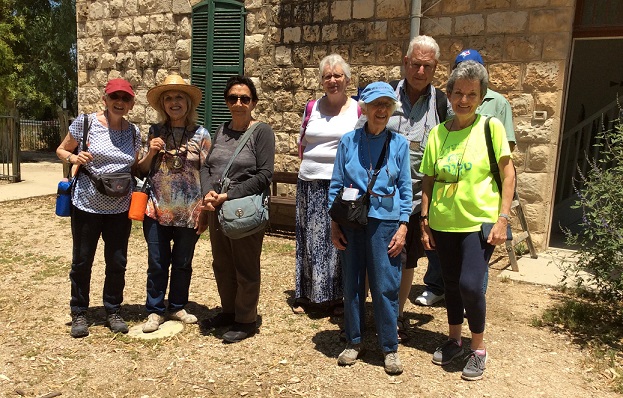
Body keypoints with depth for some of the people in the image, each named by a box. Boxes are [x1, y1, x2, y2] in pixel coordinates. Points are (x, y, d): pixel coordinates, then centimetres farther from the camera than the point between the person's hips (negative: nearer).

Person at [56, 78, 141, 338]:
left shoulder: (133, 132, 4)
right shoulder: (85, 122, -7)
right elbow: (61, 150, 4)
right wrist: (73, 158, -18)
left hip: (120, 208, 3)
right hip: (87, 205, -2)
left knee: (117, 262, 9)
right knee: (81, 261, 9)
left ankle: (113, 311, 28)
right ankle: (79, 313, 27)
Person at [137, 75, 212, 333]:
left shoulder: (201, 134, -2)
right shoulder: (155, 132, 3)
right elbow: (142, 170, 9)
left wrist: (206, 210, -5)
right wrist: (151, 153, -11)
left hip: (189, 213, -1)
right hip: (158, 211, 1)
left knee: (183, 263, 13)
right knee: (157, 263, 7)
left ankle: (177, 307, 31)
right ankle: (154, 311, 23)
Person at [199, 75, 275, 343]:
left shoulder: (262, 131, -8)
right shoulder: (222, 130, 11)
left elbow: (264, 175, -15)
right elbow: (206, 166, 10)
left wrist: (228, 196, -18)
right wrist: (208, 192, -10)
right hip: (216, 210, 7)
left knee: (246, 268, 6)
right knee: (222, 266, 18)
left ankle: (246, 321, 23)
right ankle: (228, 311, 37)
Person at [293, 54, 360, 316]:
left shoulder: (358, 110, 2)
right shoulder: (312, 108, 10)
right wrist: (313, 165, 7)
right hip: (310, 184, 2)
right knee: (310, 239, 8)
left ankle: (336, 296, 17)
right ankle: (305, 294, 20)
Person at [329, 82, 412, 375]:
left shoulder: (399, 143, 3)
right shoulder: (349, 141, 3)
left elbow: (405, 188, 4)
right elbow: (336, 185, 5)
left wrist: (403, 227, -3)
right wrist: (334, 225, 1)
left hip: (385, 222, -1)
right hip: (351, 222, 1)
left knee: (386, 287, 2)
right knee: (352, 284, 10)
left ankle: (390, 347, 19)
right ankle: (354, 341, 27)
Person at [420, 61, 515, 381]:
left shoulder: (491, 127, -4)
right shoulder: (438, 133, 3)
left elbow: (508, 174, -2)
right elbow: (429, 180, 7)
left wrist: (502, 218, -9)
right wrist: (424, 222, 5)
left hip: (480, 222, -3)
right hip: (443, 222, 4)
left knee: (470, 284, -11)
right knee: (451, 283, 14)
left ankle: (479, 348, 14)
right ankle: (454, 339, 35)